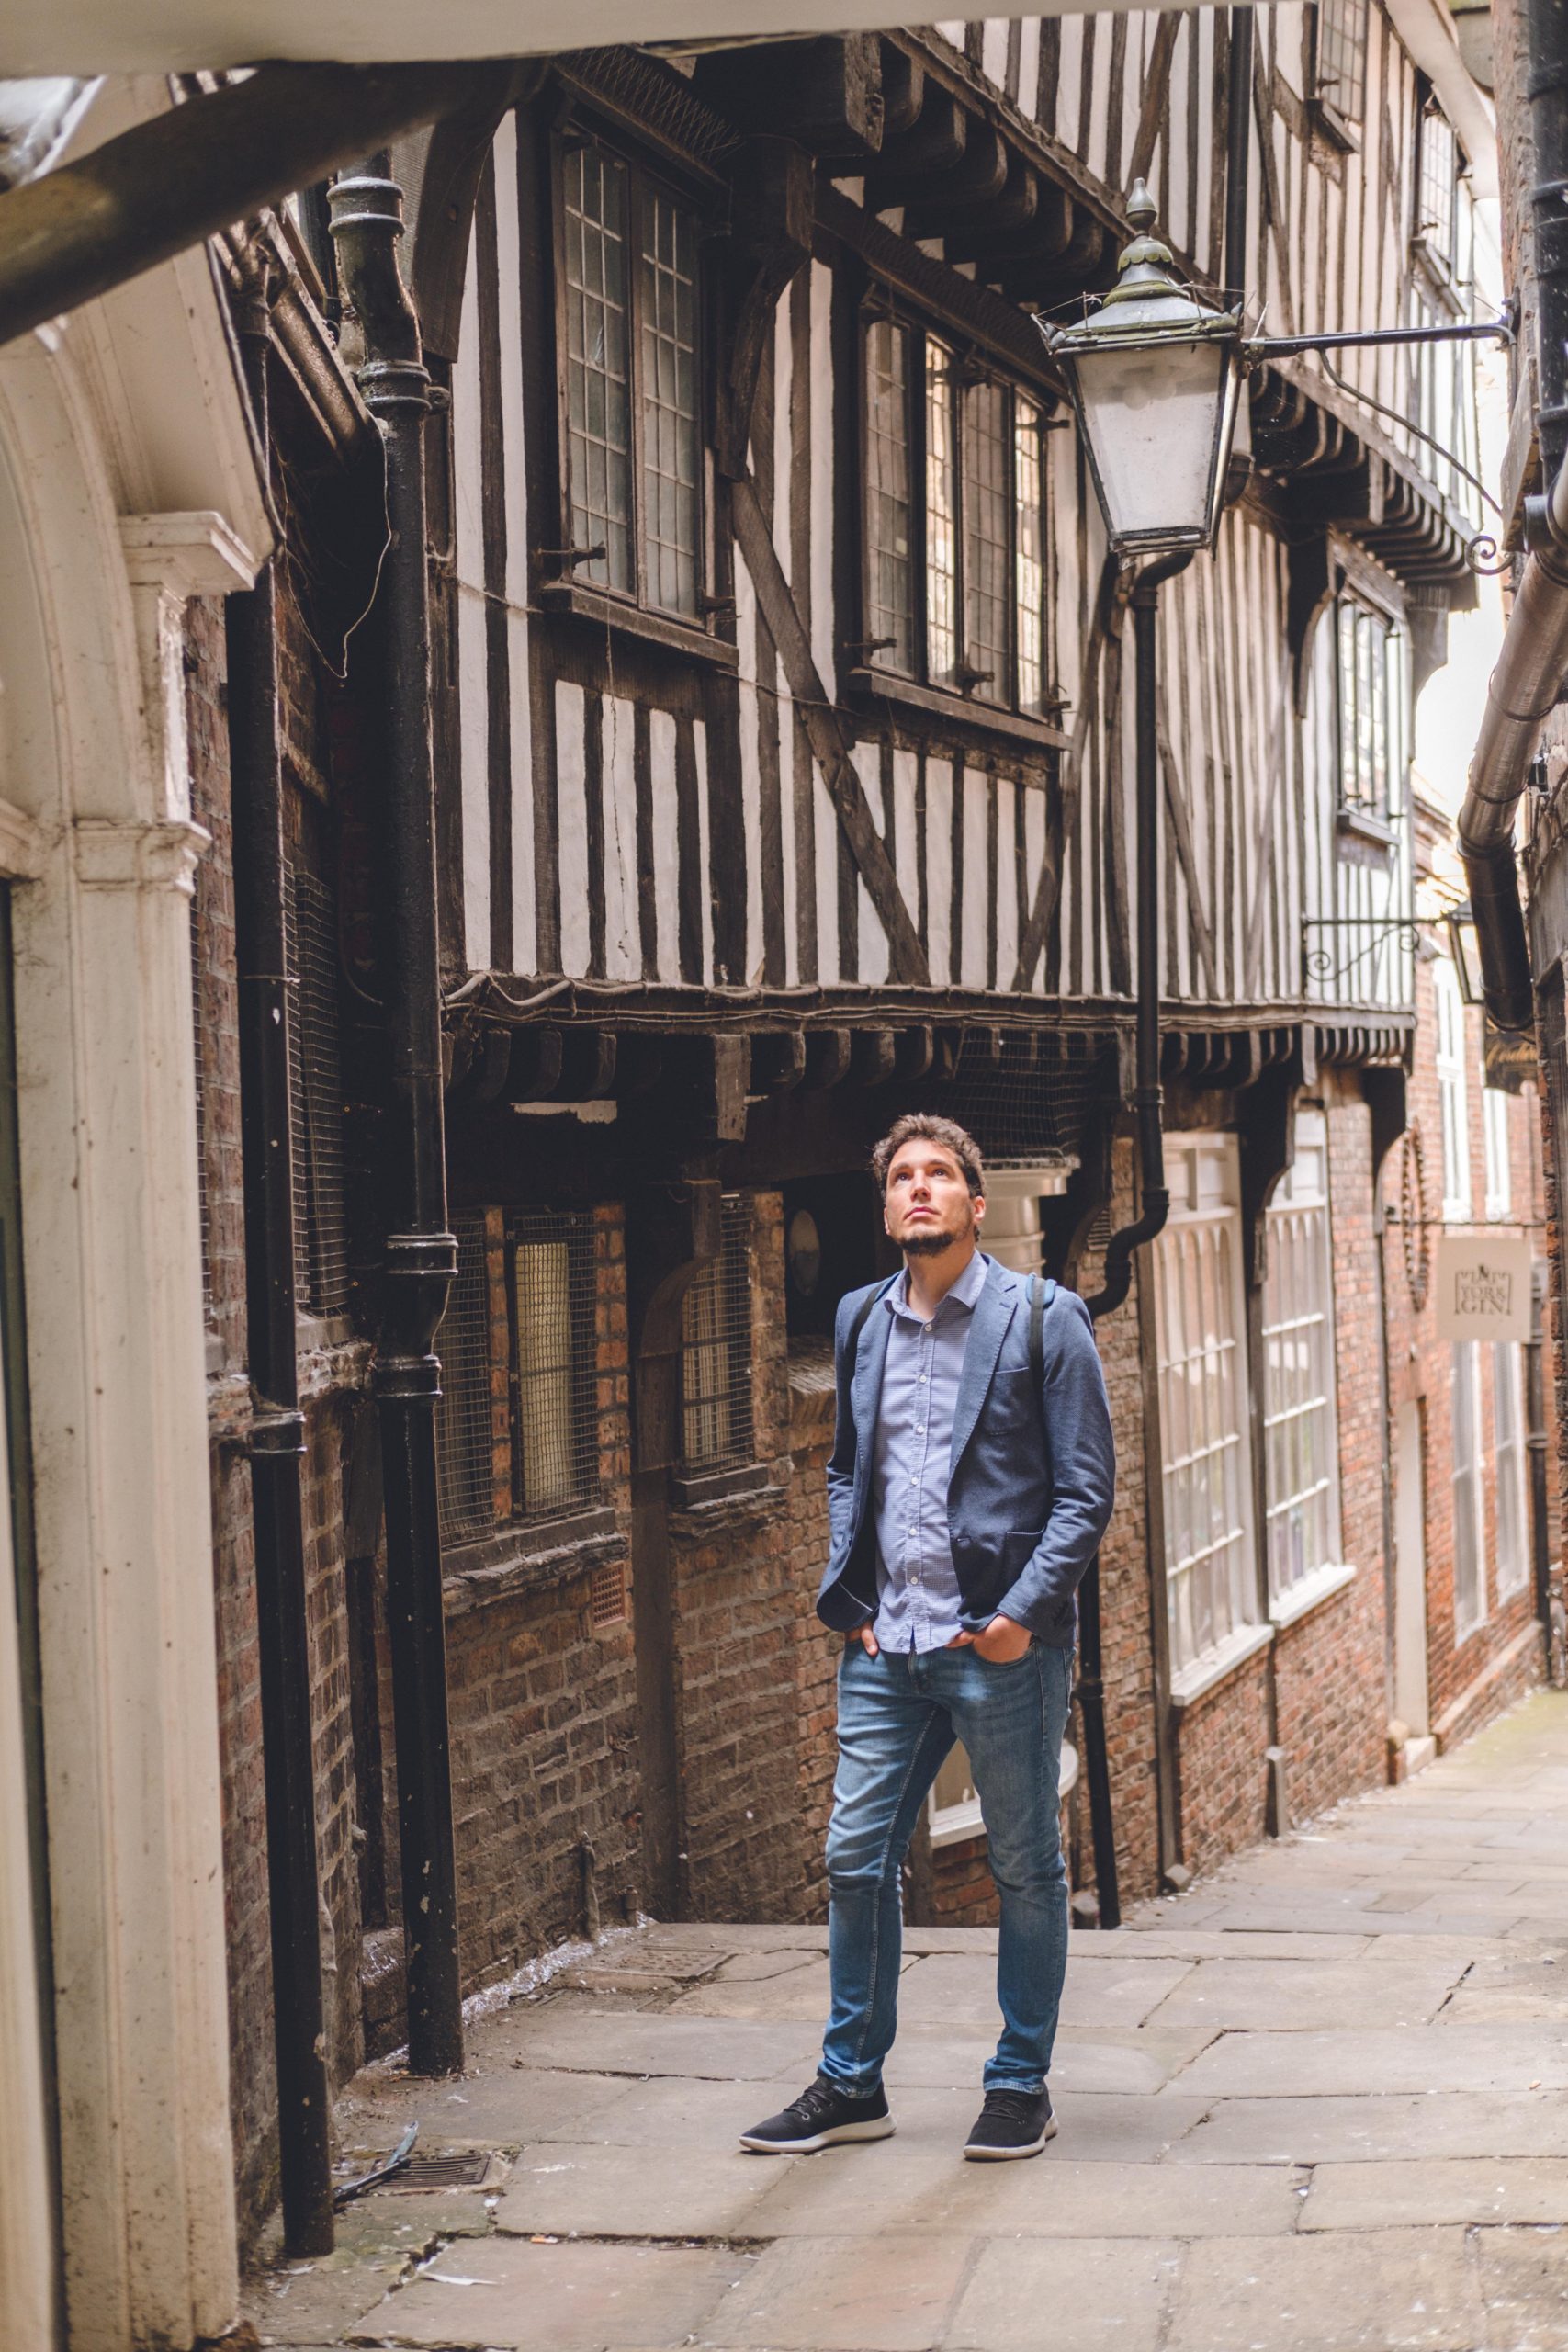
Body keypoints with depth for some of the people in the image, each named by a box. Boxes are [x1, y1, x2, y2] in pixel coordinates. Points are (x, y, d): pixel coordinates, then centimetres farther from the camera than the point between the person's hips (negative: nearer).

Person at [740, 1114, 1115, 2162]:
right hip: (885, 1645, 4)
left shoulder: (1043, 1318, -3)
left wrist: (1023, 1611, -14)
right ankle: (851, 2084, 18)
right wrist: (846, 1592, 7)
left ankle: (1022, 2085, 19)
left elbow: (1087, 1487, -4)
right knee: (856, 1860, 6)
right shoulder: (861, 1321, 11)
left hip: (1001, 1645, -4)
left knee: (1026, 1869, 6)